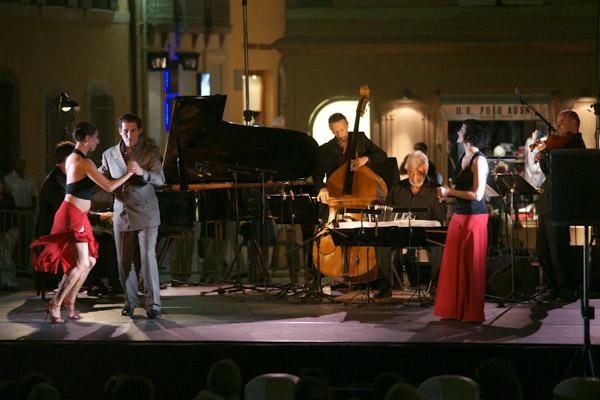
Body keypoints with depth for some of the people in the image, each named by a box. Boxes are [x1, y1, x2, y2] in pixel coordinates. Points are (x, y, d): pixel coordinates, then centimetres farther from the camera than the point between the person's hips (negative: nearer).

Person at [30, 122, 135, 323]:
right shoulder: (84, 163, -17)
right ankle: (55, 304, -1)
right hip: (73, 215, -10)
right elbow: (108, 186, -19)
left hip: (77, 216, 10)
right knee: (81, 264, -7)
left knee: (89, 261, 12)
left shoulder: (72, 158, 13)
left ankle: (69, 302, 16)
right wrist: (128, 173, -6)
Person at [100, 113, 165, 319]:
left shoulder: (150, 151, -2)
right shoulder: (110, 155, 7)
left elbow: (160, 178, -14)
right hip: (122, 215, 4)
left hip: (145, 213, -3)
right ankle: (130, 301, 22)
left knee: (147, 257, -12)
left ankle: (153, 305, -9)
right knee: (123, 261, 6)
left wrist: (142, 173, -34)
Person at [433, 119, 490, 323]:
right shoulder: (463, 159, 14)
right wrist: (446, 193, 4)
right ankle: (455, 309, 13)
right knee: (454, 263, 7)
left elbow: (477, 194, -18)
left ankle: (473, 313, 5)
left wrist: (450, 192, -11)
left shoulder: (478, 160, -12)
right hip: (459, 215, 8)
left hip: (474, 216, -8)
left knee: (472, 265, -2)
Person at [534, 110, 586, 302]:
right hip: (546, 204, 9)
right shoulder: (561, 144, 18)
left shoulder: (576, 145, -10)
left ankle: (568, 291, 2)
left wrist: (545, 152, -13)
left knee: (558, 249, -7)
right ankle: (555, 287, 20)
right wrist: (542, 158, 7)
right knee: (542, 249, 11)